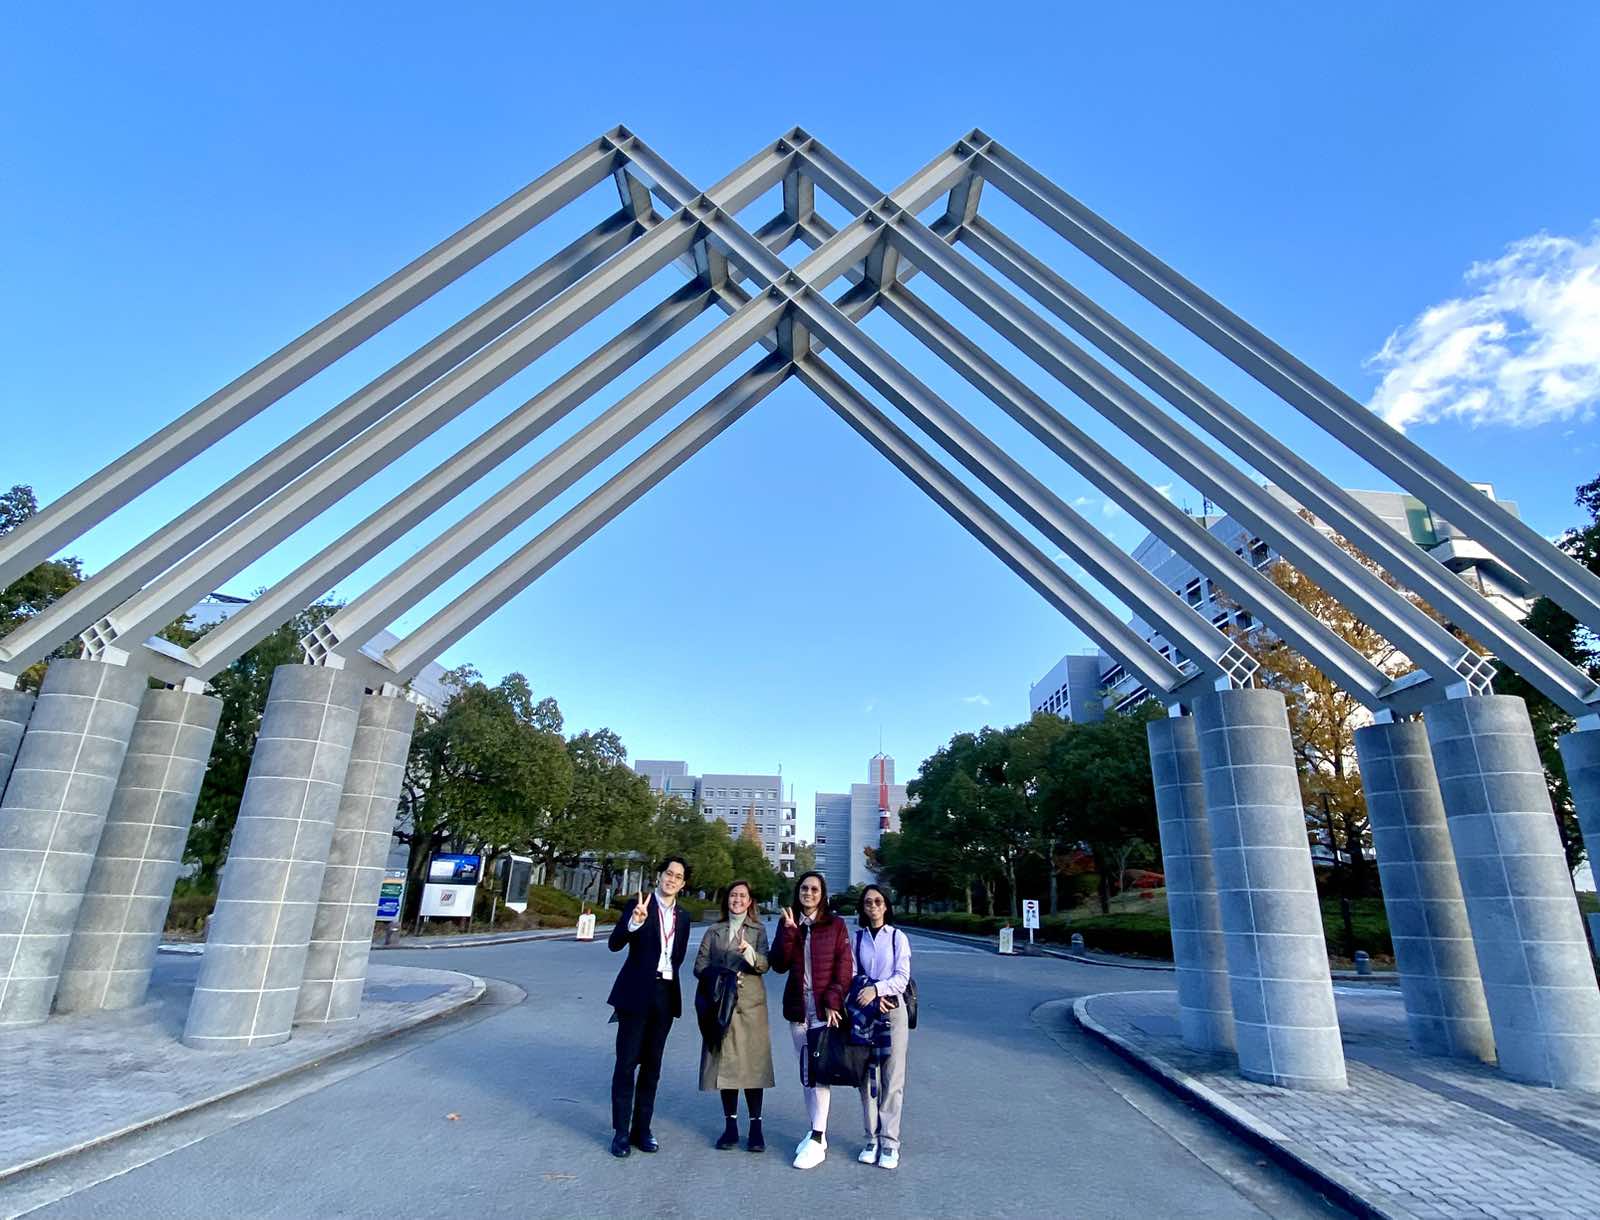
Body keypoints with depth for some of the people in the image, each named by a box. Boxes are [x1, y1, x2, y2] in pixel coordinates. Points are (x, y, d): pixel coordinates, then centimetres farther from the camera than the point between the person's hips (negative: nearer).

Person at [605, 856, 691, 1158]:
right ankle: (621, 1131, 12)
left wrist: (669, 978, 10)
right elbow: (615, 943, -18)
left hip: (666, 995, 5)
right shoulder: (641, 905, -7)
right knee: (626, 1063, 0)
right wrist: (635, 921, -34)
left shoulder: (682, 917, 9)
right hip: (637, 994, -5)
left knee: (652, 1064, 12)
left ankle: (641, 1128, 22)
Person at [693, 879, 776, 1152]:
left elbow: (764, 965, -8)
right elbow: (700, 966, 7)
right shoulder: (714, 932, 11)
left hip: (751, 1005, -1)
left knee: (753, 1063, -2)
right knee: (725, 1063, 4)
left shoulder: (758, 931, 7)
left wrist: (751, 954, -29)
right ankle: (730, 1125, 17)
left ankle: (756, 1127, 8)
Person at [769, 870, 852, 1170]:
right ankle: (817, 1131, 23)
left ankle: (818, 1141, -3)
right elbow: (779, 965, -3)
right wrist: (788, 930, -14)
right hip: (797, 1008, 4)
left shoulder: (835, 924, -3)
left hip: (825, 1008, -4)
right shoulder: (788, 923, 5)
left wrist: (833, 1002, -11)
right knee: (805, 1072, 11)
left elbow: (844, 967, -3)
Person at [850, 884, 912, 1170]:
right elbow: (853, 975, 3)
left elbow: (902, 977, -5)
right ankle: (872, 1138, 15)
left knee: (892, 1078, -1)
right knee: (867, 1076, 4)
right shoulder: (856, 937, 7)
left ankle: (890, 1142, 7)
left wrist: (876, 989, -18)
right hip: (864, 1010, 2)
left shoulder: (898, 937, 1)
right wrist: (872, 996, -11)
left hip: (892, 1009, -2)